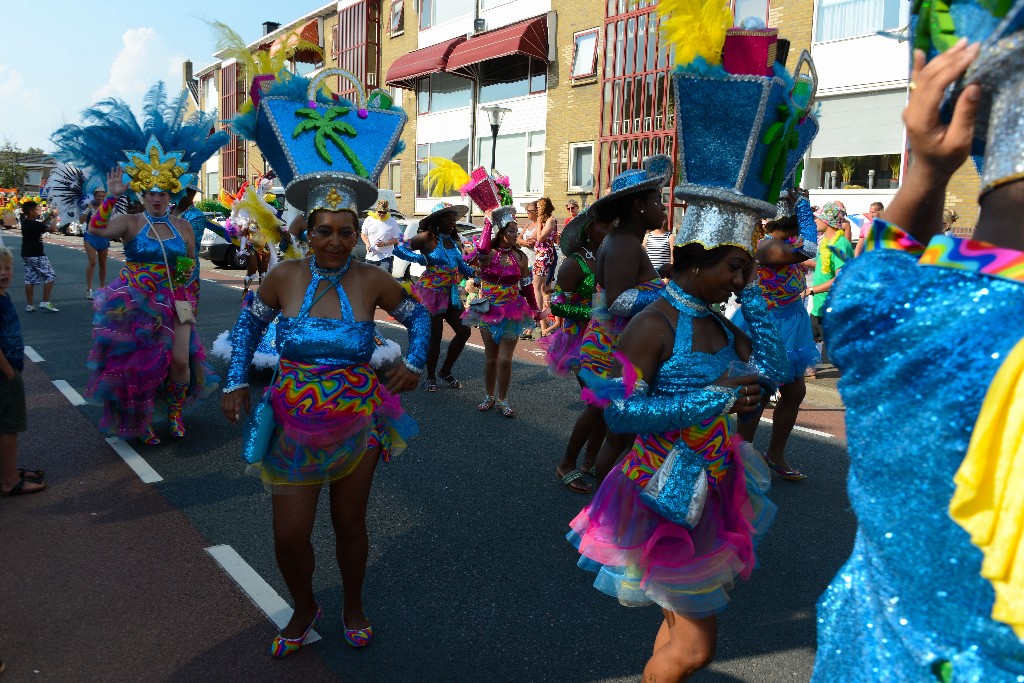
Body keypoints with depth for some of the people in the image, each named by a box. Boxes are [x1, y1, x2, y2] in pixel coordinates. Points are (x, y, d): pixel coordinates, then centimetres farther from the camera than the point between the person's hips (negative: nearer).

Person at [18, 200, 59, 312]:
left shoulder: (25, 222, 9)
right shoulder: (34, 224, -16)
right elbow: (52, 229, -20)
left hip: (26, 255, 9)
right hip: (36, 255, -9)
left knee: (30, 279, 8)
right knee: (50, 276, -3)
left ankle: (30, 305, 8)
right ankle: (45, 302, -8)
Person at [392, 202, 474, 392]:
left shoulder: (454, 241, 11)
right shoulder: (427, 238, -9)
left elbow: (462, 266, 13)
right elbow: (399, 248, -12)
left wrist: (476, 272, -5)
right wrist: (421, 258, -21)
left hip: (451, 293, 7)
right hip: (432, 291, -7)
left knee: (463, 331, 5)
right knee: (435, 335, -1)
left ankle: (446, 371, 24)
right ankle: (431, 378, 17)